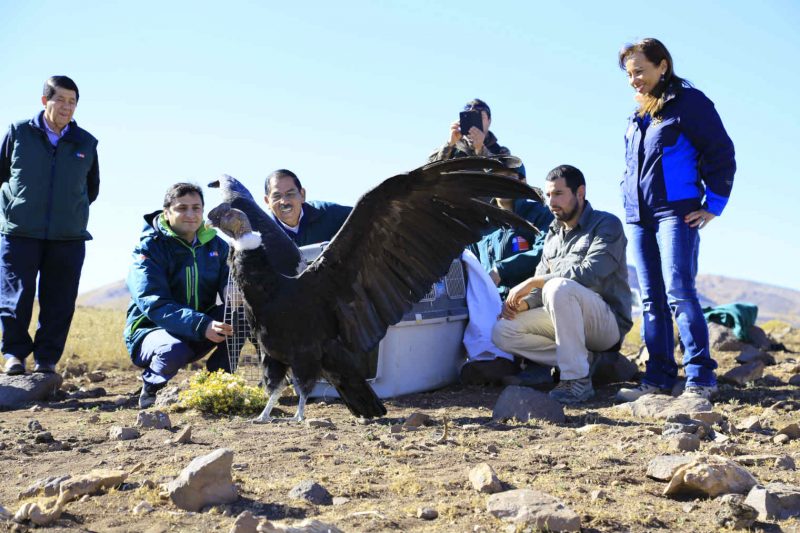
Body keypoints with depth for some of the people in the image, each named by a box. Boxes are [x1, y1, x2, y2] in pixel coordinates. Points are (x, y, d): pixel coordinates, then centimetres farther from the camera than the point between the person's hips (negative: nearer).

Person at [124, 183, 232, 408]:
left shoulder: (216, 245, 2)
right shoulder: (148, 249, -13)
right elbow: (155, 305, -26)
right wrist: (202, 326, -41)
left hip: (199, 335, 5)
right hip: (152, 330, -5)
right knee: (173, 350, -39)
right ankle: (151, 389, -5)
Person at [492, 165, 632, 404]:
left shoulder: (607, 225, -6)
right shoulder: (552, 235, 17)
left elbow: (589, 274, -22)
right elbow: (541, 289, 13)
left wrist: (533, 281, -19)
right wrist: (525, 303, -11)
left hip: (608, 323, -7)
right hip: (568, 325, 7)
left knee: (559, 287, -35)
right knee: (502, 332, -10)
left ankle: (578, 379, -28)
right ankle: (589, 362, -10)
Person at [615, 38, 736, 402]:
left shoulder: (689, 102, -3)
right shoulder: (637, 116, 19)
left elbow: (721, 153, -5)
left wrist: (713, 205, -8)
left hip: (677, 213, -8)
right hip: (639, 217, 8)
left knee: (679, 293, -15)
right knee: (652, 300, 5)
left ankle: (700, 377, -14)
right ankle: (659, 377, 7)